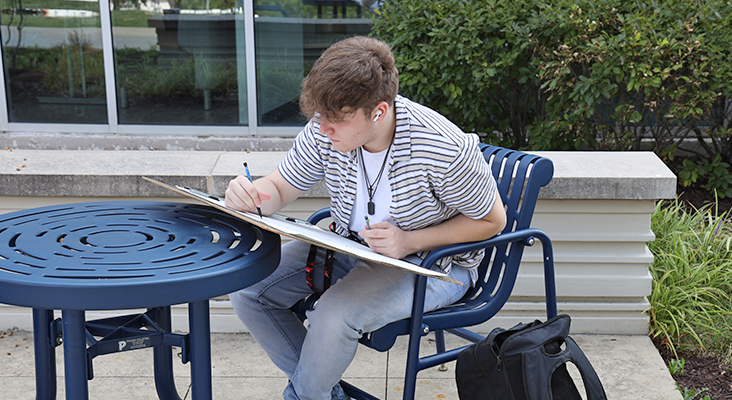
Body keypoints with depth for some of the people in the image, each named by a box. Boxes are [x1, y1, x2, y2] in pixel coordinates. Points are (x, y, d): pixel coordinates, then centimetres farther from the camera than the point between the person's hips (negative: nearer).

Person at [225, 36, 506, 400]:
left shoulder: (445, 150, -28)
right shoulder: (325, 131, -14)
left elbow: (492, 220, -13)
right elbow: (279, 188, 0)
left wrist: (410, 241, -24)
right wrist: (249, 195, -26)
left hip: (432, 261, -6)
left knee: (334, 315, -31)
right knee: (247, 290, -5)